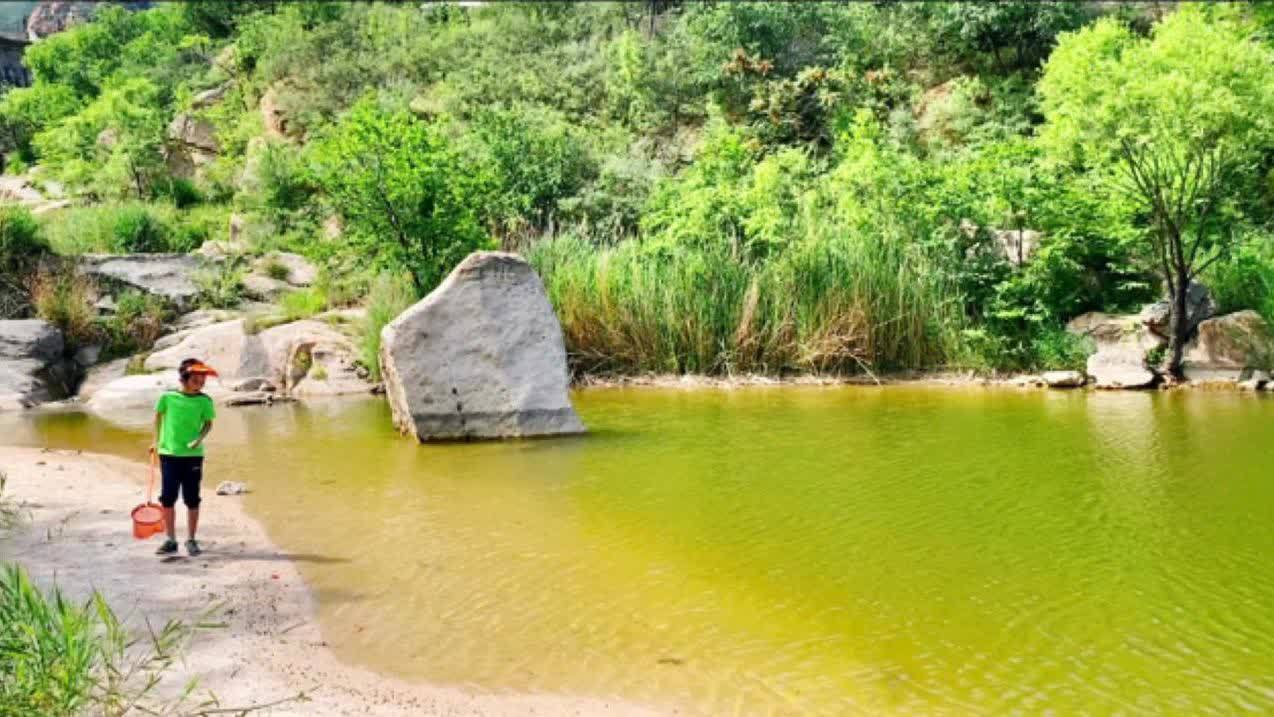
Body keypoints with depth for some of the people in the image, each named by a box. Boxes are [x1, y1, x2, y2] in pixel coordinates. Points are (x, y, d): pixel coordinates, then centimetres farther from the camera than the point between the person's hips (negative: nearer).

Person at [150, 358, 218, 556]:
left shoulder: (204, 401, -3)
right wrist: (156, 442, 9)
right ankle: (171, 541, 16)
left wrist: (199, 439, -12)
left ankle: (191, 540, 15)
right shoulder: (168, 397, -3)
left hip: (193, 455, 0)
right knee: (167, 499, 4)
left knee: (192, 500, 4)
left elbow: (208, 423, 5)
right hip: (169, 453, 0)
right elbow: (159, 416, 11)